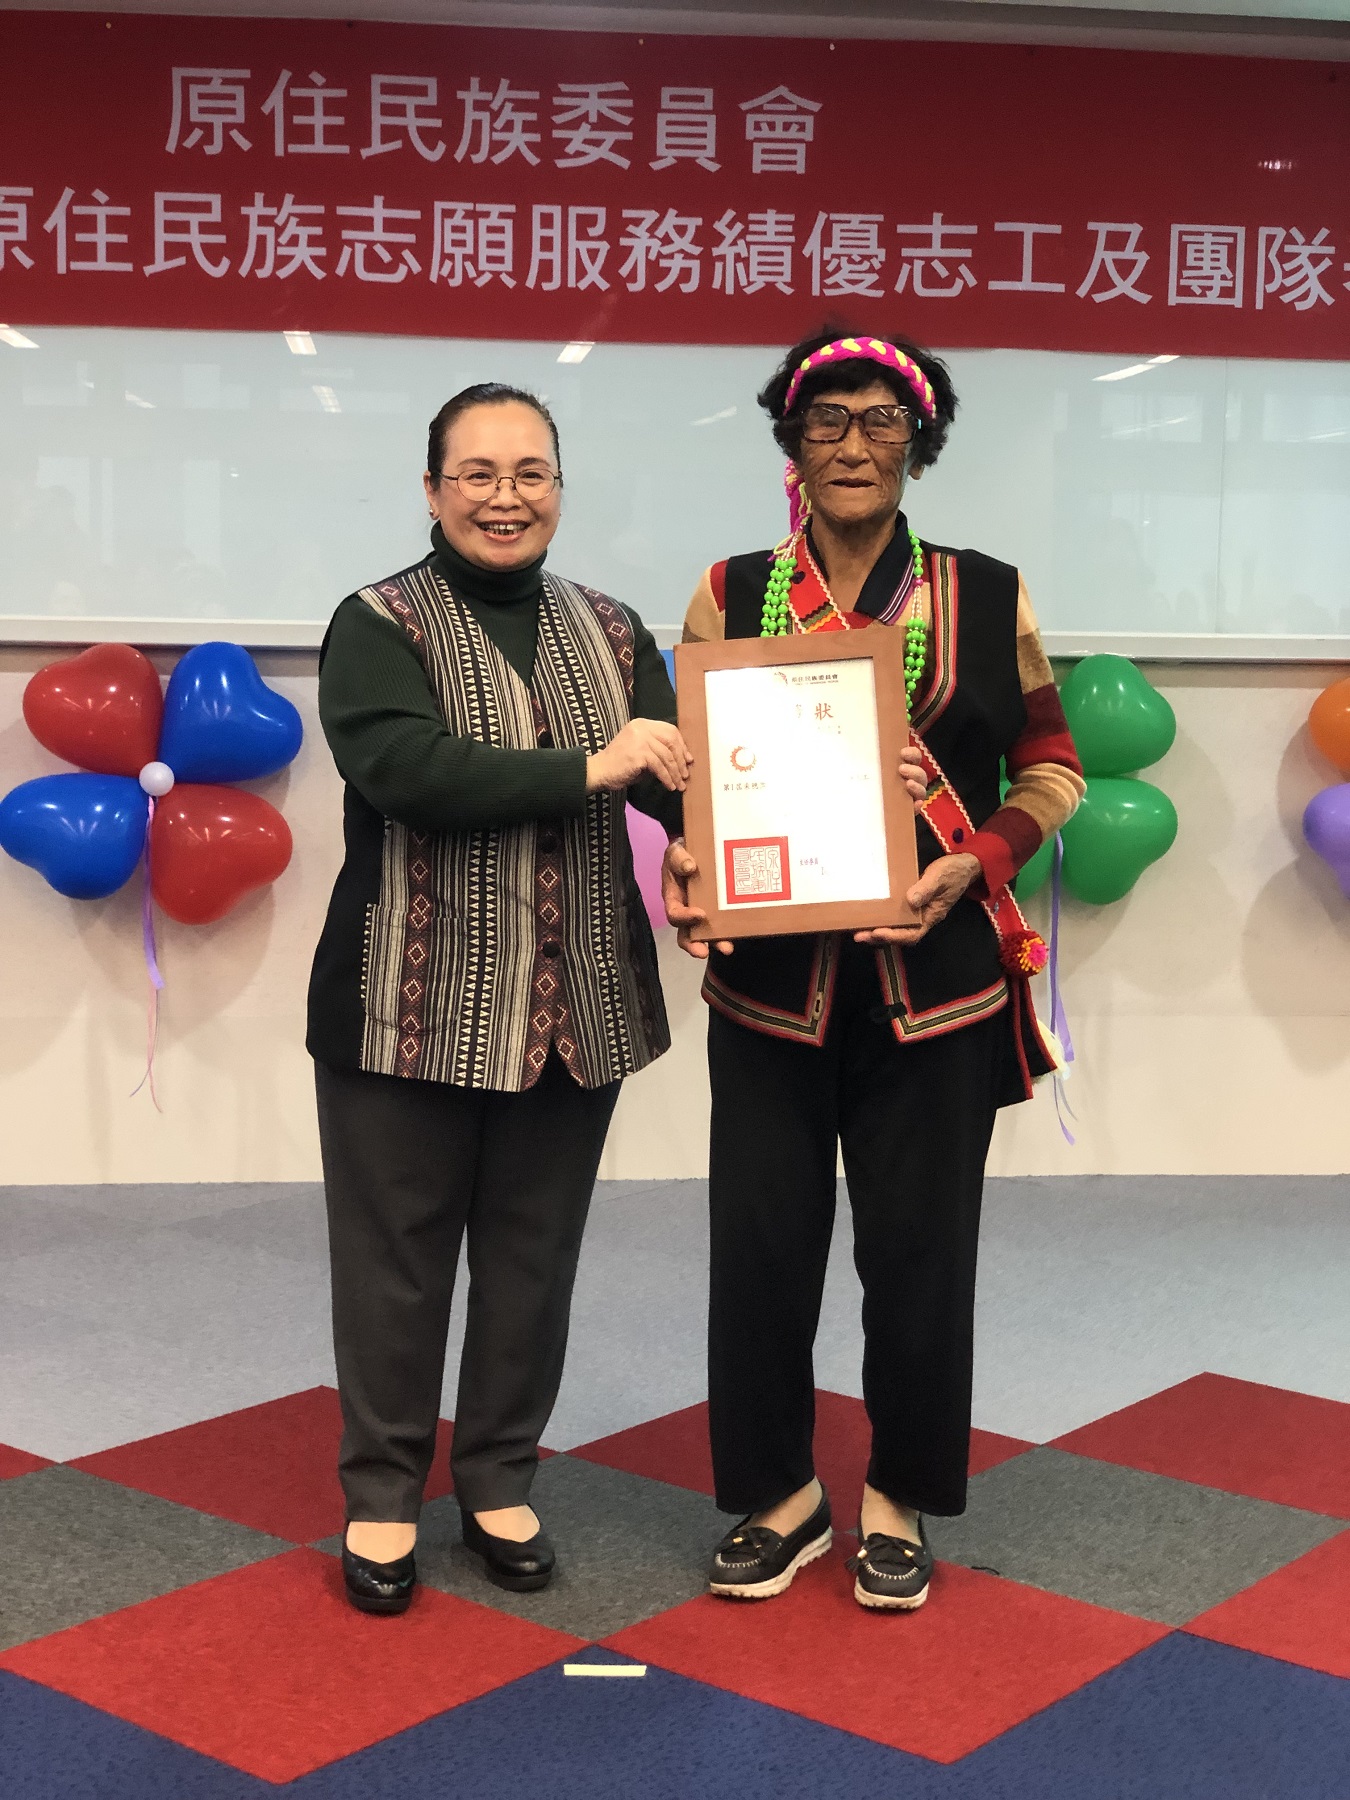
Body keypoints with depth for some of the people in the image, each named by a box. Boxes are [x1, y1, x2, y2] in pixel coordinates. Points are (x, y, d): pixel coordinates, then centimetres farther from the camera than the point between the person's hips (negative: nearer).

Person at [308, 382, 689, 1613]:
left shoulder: (610, 633, 10)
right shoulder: (380, 627, -4)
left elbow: (678, 770, -1)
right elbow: (403, 768, -22)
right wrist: (588, 769, -26)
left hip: (575, 1005, 4)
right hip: (411, 1005, -4)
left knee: (535, 1254, 13)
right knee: (397, 1257, 6)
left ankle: (501, 1479, 30)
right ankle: (383, 1492, 23)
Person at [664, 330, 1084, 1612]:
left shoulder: (986, 598, 1)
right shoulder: (731, 595, 3)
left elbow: (1049, 764, 7)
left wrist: (976, 861, -11)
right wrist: (685, 858, -12)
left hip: (932, 975, 0)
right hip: (771, 979, 1)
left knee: (917, 1244, 8)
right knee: (761, 1240, 5)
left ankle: (897, 1502, 27)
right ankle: (779, 1494, 25)